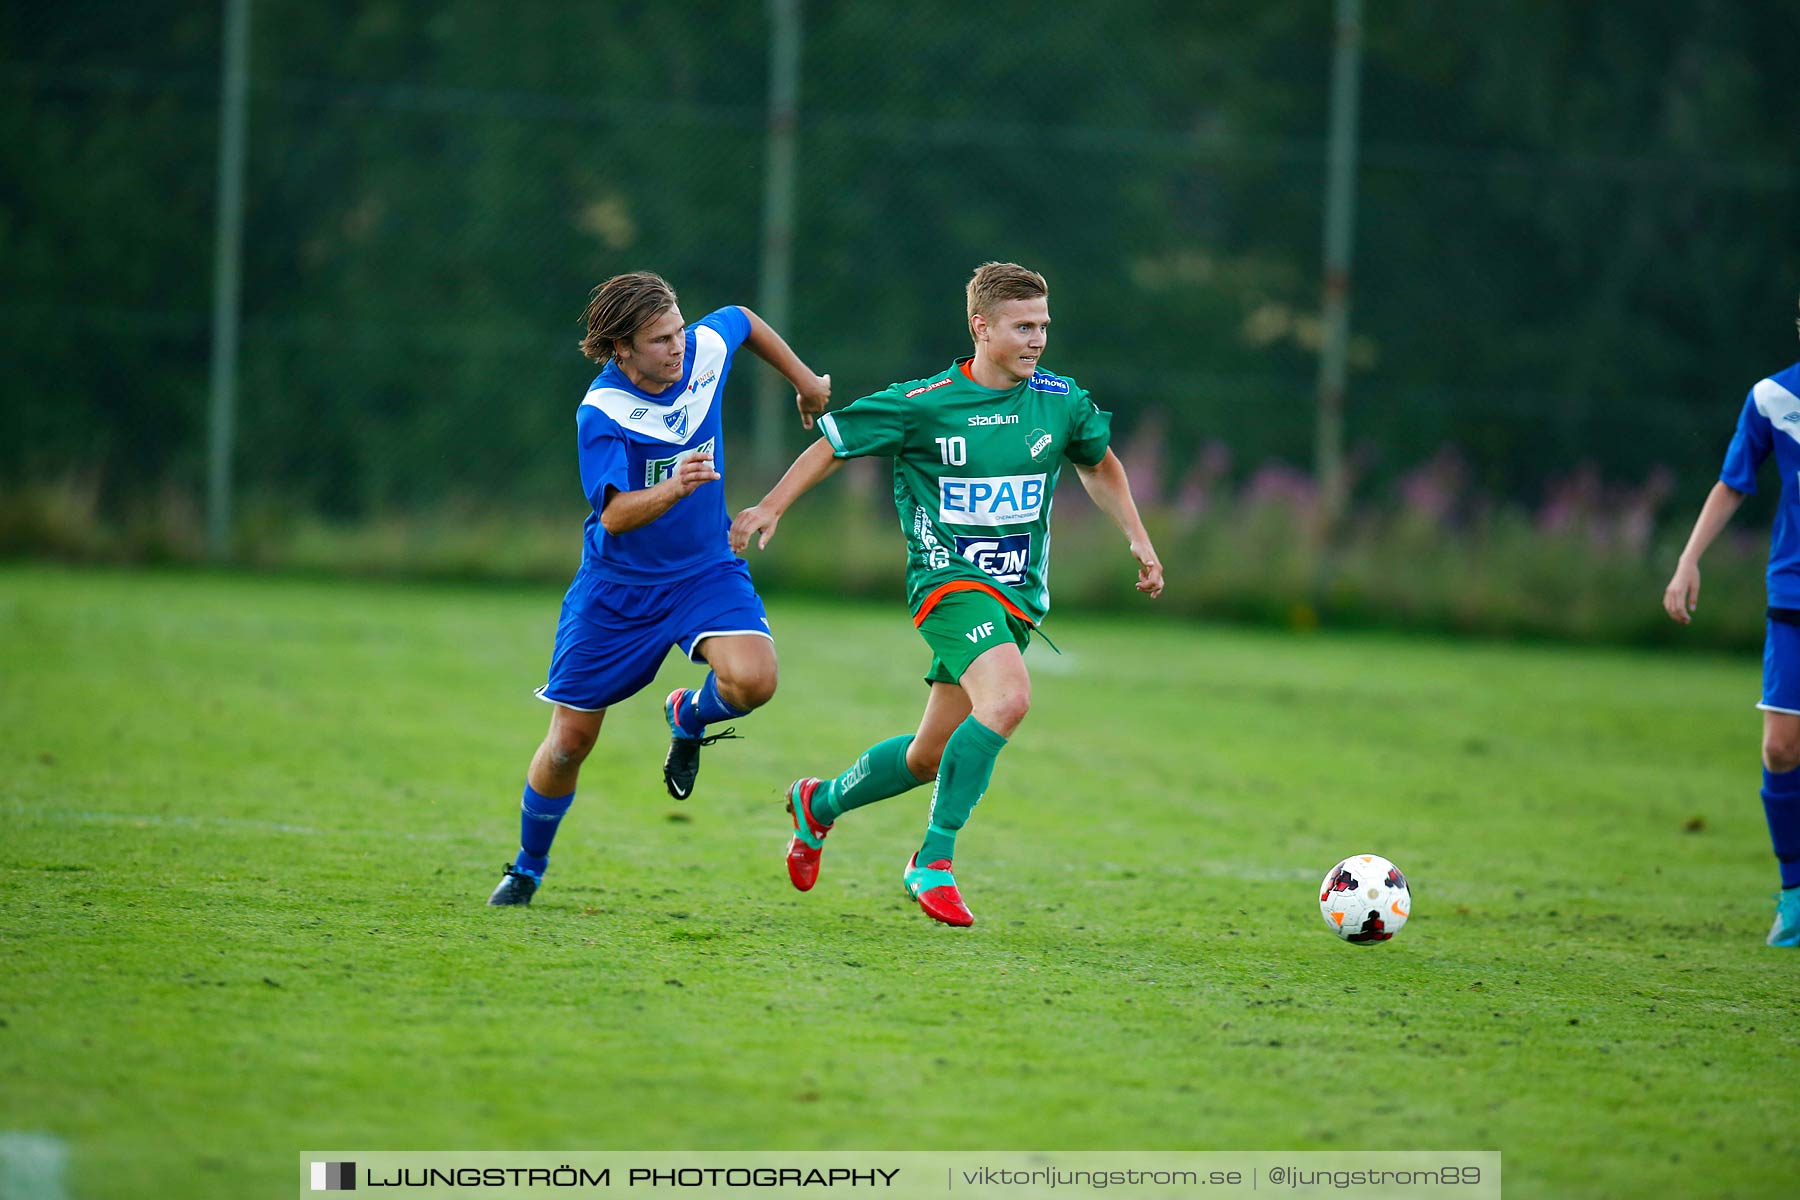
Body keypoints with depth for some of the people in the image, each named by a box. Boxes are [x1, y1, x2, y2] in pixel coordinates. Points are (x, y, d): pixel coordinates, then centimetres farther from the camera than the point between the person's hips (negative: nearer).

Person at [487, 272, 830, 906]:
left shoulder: (705, 348, -10)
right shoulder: (602, 412, -22)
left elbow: (742, 320, 15)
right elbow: (615, 515, -30)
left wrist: (802, 378, 21)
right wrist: (675, 486, -46)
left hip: (706, 571, 3)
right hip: (618, 585, -3)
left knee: (752, 680, -27)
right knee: (569, 741, 2)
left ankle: (689, 717, 10)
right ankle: (527, 869, 27)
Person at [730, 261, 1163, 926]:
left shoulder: (1061, 402, 3)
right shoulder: (923, 404, -8)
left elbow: (1098, 463, 24)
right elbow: (833, 443, 4)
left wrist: (1138, 539, 16)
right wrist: (771, 507, 0)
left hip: (1019, 594, 5)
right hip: (950, 579, -5)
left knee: (931, 756, 9)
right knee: (1008, 698, -31)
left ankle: (819, 802, 37)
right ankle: (934, 860, -22)